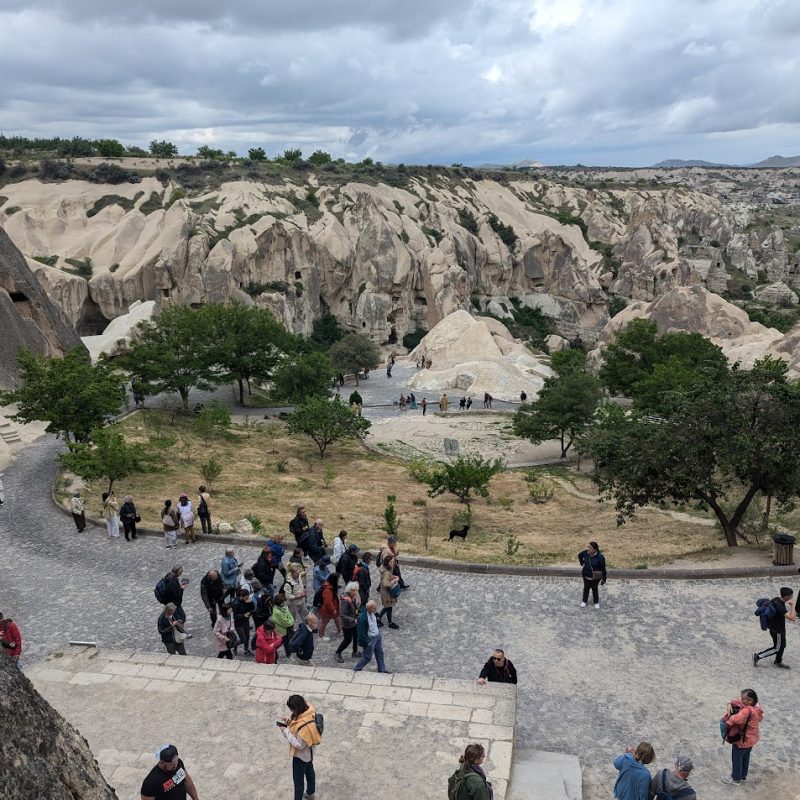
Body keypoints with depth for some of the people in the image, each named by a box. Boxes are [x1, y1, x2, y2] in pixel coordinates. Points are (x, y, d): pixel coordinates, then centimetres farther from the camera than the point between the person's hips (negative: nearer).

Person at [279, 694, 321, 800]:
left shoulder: (305, 725, -42)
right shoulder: (307, 711, -18)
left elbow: (299, 744, -30)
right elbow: (298, 724, 4)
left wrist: (286, 731, -27)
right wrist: (290, 720, -12)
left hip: (301, 755, -9)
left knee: (298, 779, 14)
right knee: (309, 771, 31)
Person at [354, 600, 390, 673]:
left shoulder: (372, 612, -9)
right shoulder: (362, 617, -34)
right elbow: (361, 632, -27)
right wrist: (367, 642, -20)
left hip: (377, 636, 8)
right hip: (370, 639, -8)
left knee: (380, 654, 21)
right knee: (367, 657, 8)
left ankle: (382, 670, 39)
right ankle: (356, 670, 28)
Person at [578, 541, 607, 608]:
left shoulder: (600, 557, -27)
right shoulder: (585, 553, -17)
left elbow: (603, 569, -17)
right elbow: (579, 555, 8)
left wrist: (604, 580, -10)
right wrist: (582, 563, 7)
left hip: (595, 576, -3)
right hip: (586, 575, 3)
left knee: (594, 588, 15)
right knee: (586, 587, 20)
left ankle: (596, 602, 40)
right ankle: (584, 601, 41)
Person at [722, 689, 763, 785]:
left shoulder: (747, 710, -36)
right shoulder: (756, 707, -7)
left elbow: (736, 719, -51)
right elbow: (736, 701, 0)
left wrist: (728, 720, -32)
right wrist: (730, 705, -18)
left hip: (743, 739, -8)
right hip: (752, 737, 8)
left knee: (737, 758, 13)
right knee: (746, 756, 26)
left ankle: (736, 779, 30)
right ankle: (743, 775, 44)